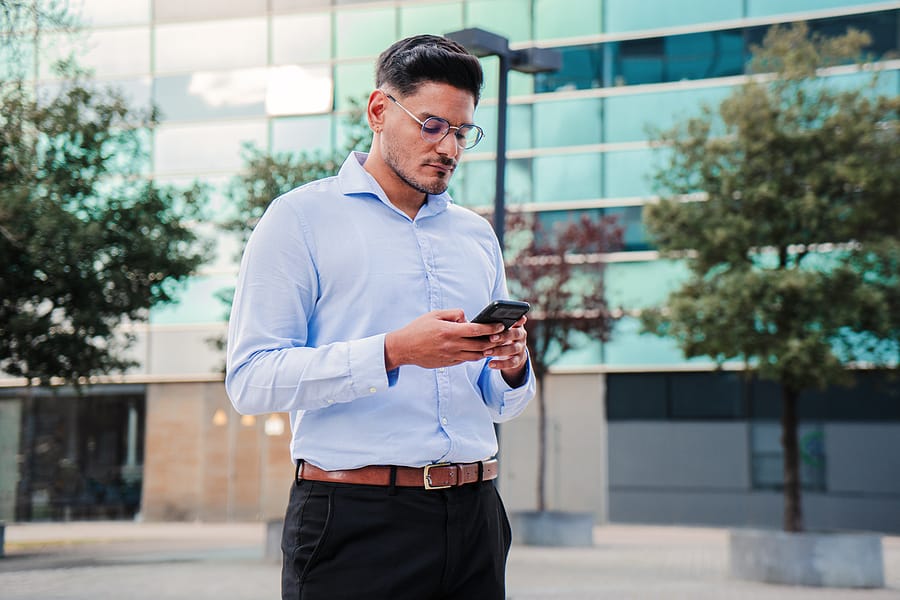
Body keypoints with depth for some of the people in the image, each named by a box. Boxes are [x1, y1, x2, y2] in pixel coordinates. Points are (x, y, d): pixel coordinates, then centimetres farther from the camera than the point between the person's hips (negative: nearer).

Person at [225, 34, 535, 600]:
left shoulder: (477, 234, 17)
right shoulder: (302, 218, 0)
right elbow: (251, 380, -11)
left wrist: (513, 367, -3)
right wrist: (393, 352, -20)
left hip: (472, 513, 5)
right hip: (356, 522, -5)